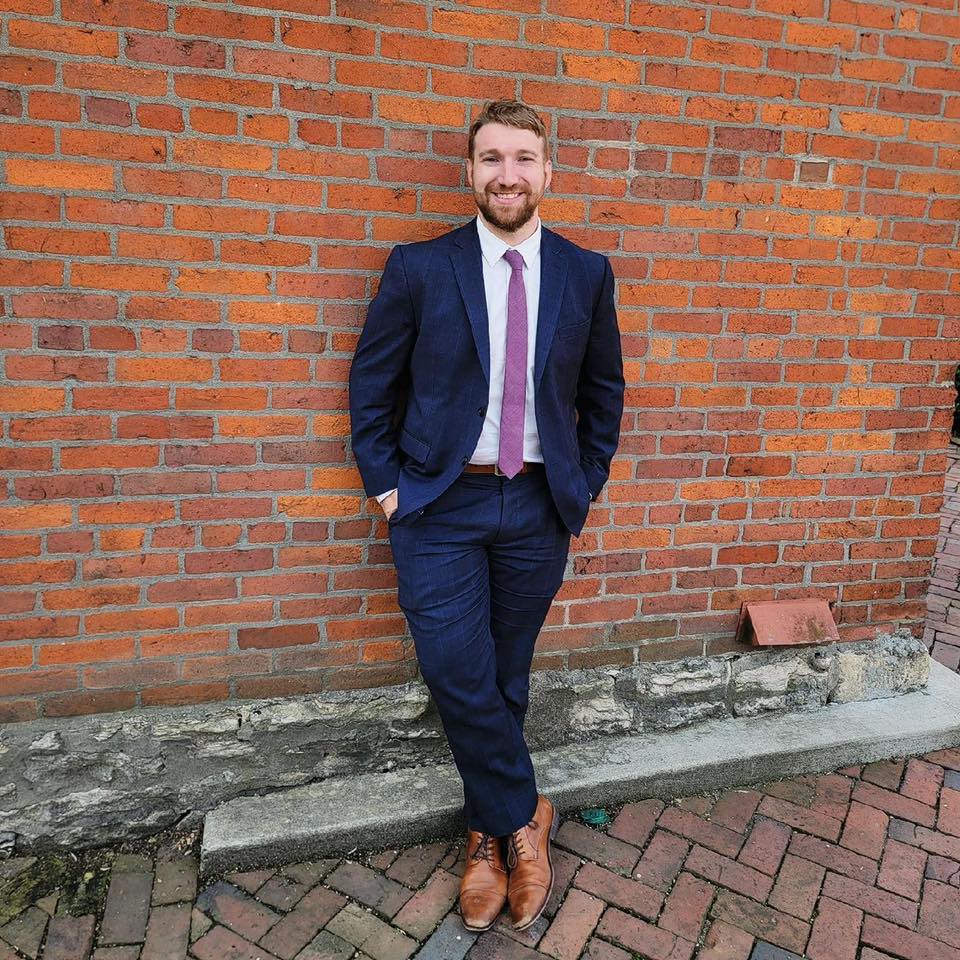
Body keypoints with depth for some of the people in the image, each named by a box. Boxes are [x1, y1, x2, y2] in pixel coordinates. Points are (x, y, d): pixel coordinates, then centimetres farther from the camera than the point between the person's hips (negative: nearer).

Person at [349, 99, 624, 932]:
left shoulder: (587, 274, 4)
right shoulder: (418, 269, -2)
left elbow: (604, 390, 12)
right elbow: (372, 382, 3)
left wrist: (586, 484, 7)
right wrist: (385, 483, -2)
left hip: (539, 507, 2)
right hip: (441, 506, -1)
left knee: (506, 679, 13)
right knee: (459, 679, -4)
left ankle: (490, 832, 36)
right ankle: (523, 817, 24)